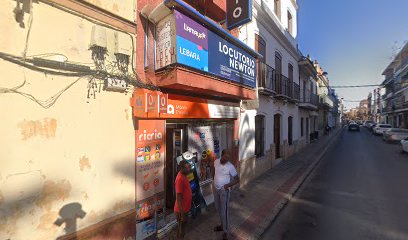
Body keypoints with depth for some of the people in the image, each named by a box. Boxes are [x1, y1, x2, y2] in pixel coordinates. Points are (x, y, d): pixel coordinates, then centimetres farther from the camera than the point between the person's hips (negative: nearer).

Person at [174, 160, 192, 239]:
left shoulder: (183, 175, 0)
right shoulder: (180, 179, -28)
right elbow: (178, 198, -25)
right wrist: (182, 214, -21)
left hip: (185, 208, 8)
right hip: (181, 210, -8)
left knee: (183, 226, 24)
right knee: (181, 228, 10)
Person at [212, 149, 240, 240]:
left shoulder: (230, 167, -22)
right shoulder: (216, 162, -10)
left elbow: (237, 180, -13)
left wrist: (228, 185, -24)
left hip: (224, 191, -5)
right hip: (215, 189, 5)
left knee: (224, 211, 6)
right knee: (218, 209, 22)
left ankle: (225, 232, 27)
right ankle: (222, 225, 45)